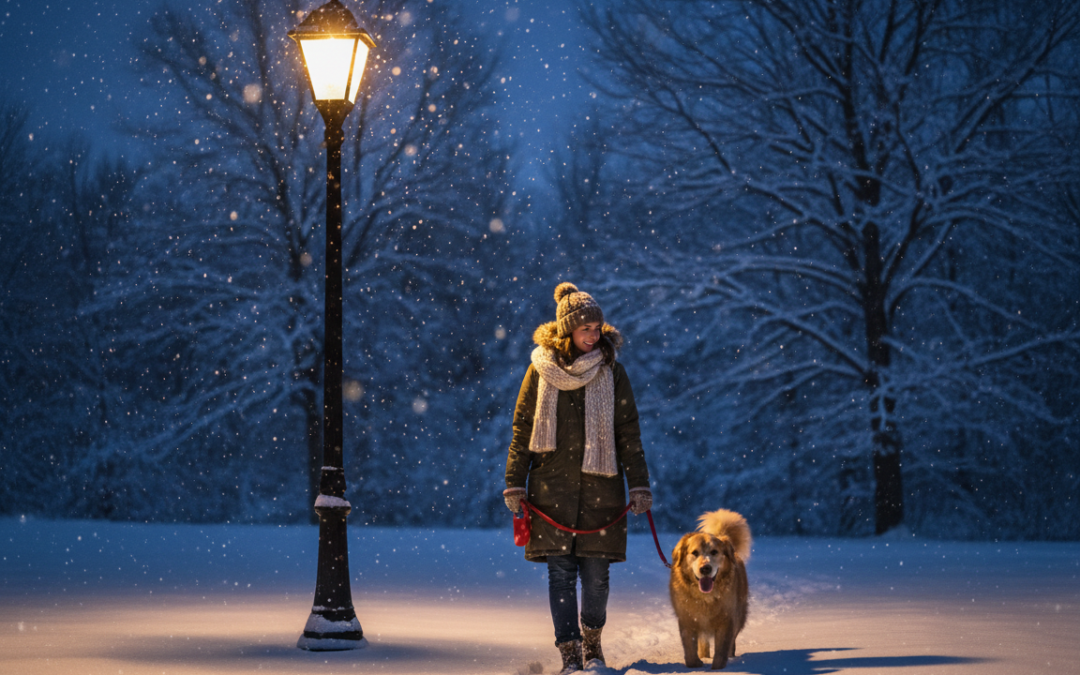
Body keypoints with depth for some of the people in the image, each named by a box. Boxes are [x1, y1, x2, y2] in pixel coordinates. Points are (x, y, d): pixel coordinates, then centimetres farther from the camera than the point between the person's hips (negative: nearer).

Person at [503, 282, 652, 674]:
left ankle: (591, 641, 24)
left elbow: (628, 432, 4)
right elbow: (522, 429, 6)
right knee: (561, 572, -4)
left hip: (601, 486, 0)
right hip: (552, 485, 0)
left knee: (596, 572, 1)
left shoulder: (610, 371, 3)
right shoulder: (542, 370, 2)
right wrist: (515, 485, 2)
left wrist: (639, 486, -1)